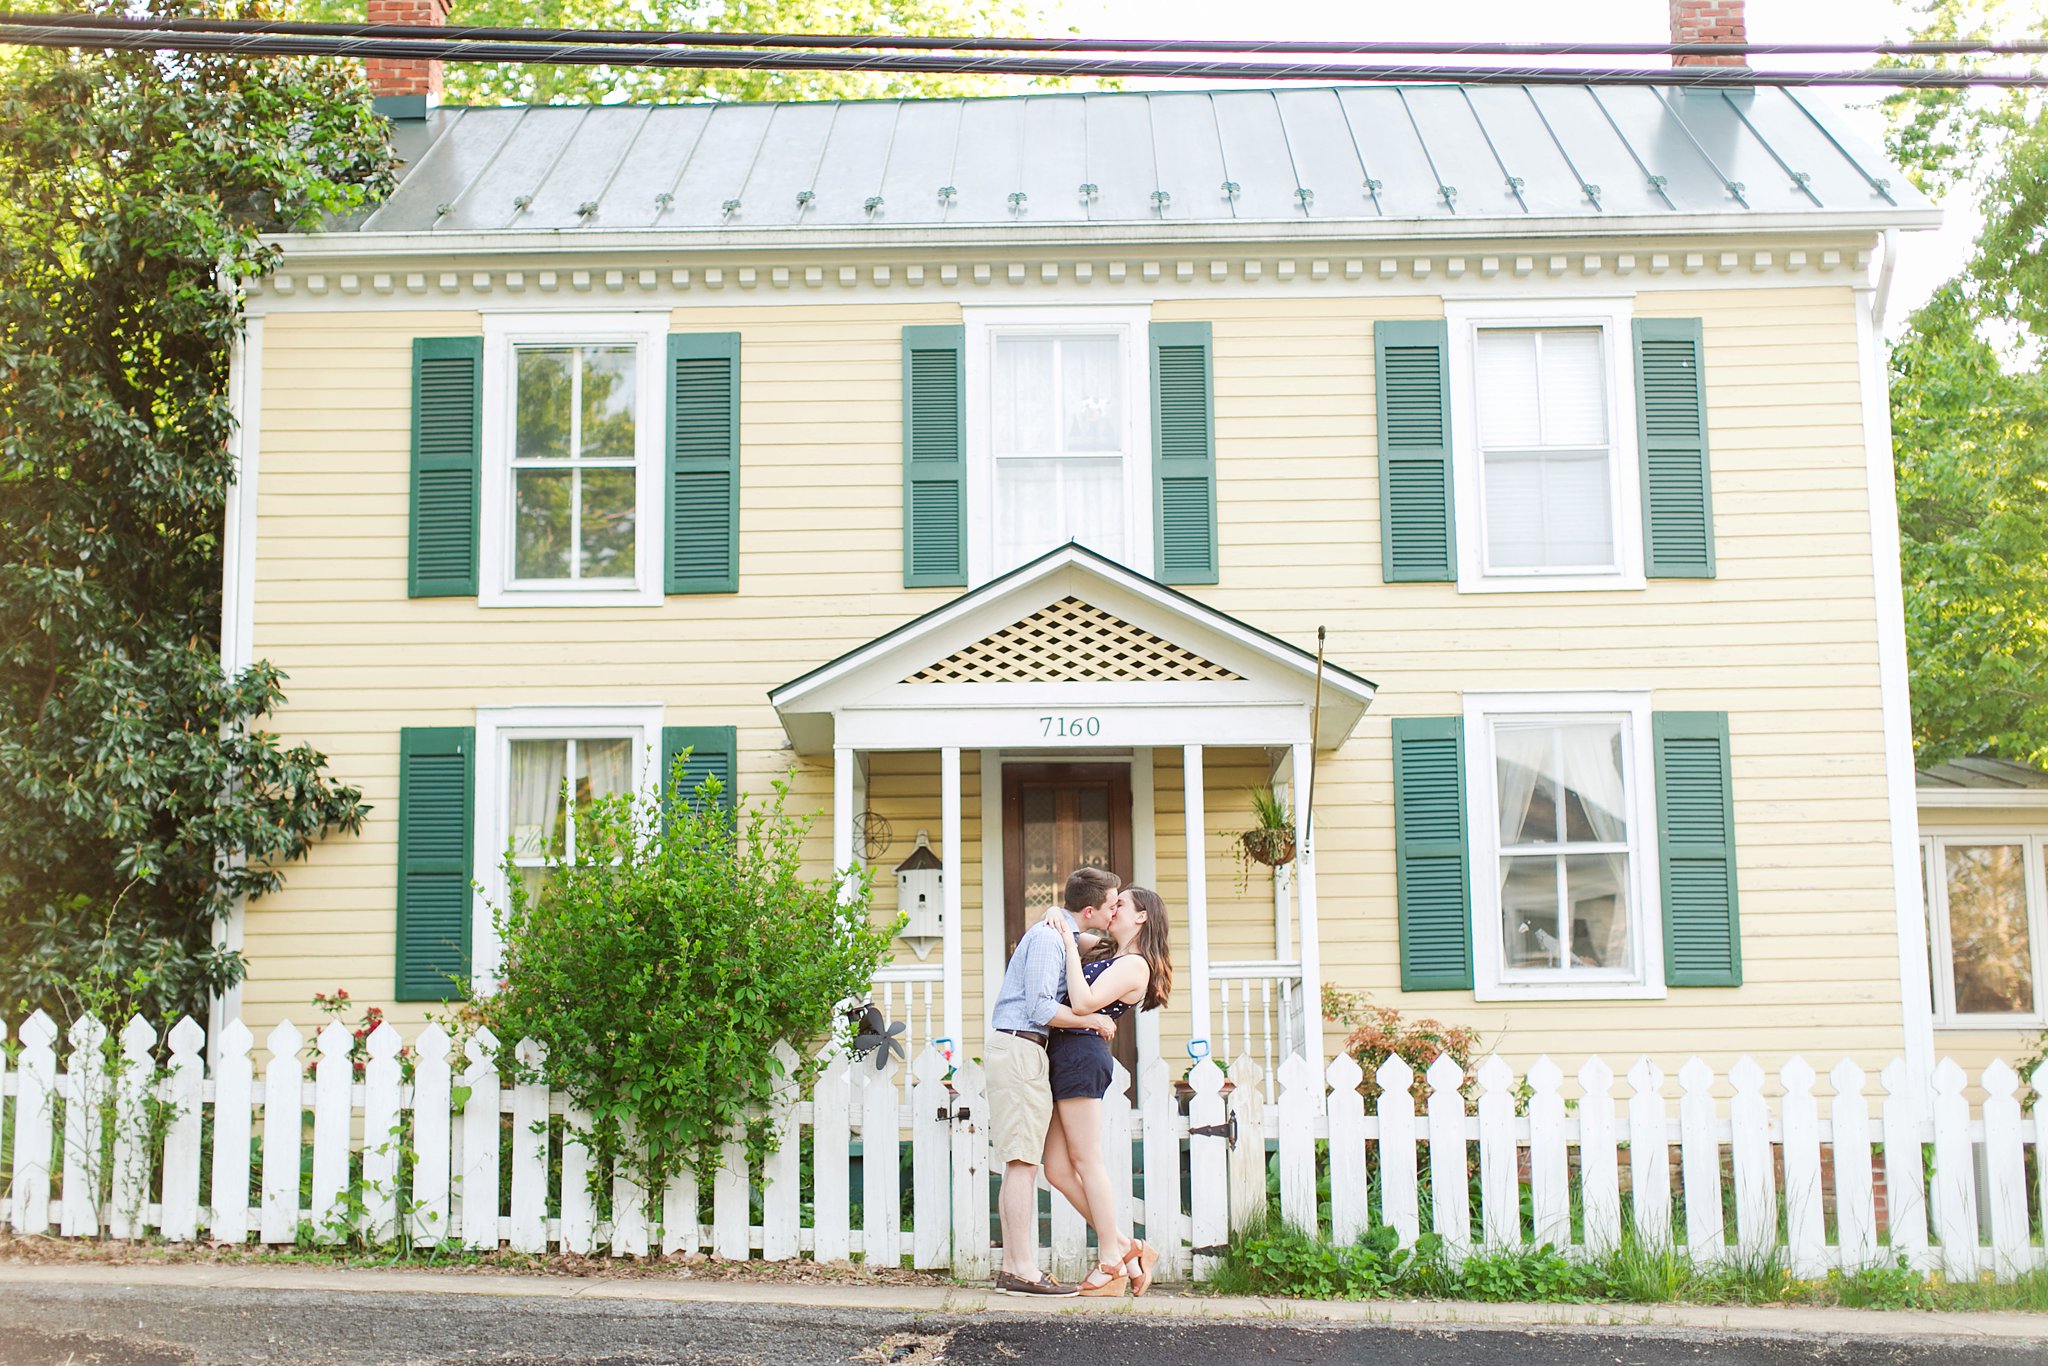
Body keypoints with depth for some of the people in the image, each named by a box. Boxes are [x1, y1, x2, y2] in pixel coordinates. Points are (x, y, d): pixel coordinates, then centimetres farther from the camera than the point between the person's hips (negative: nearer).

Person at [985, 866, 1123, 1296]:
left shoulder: (1059, 934, 19)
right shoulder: (1048, 938, -13)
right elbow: (1042, 1009, -19)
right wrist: (1095, 1021, -7)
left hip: (1020, 1052, 11)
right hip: (1019, 1049, -11)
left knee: (1019, 1164, 10)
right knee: (1023, 1163, -11)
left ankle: (1011, 1267, 12)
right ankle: (1024, 1270, -11)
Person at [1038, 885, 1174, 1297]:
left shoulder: (1134, 965, -8)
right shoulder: (1104, 950, 20)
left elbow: (1082, 1003, -20)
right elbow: (1075, 939, 36)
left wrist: (1070, 945, -14)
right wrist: (1060, 924, 13)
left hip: (1082, 1053, -9)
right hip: (1065, 1056, 9)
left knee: (1086, 1161, -4)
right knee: (1058, 1169, 6)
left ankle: (1112, 1266, 4)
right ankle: (1124, 1247, 12)